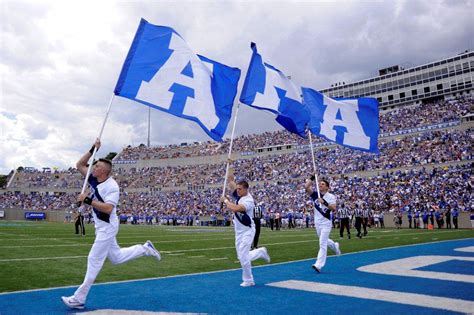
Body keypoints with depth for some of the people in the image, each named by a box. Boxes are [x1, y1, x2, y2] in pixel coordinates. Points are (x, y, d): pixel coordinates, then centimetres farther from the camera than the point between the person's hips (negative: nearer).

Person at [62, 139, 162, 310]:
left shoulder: (112, 186, -21)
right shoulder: (94, 180, 4)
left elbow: (108, 208, -31)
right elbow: (79, 165, 9)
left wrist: (88, 200, -29)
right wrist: (93, 149, 1)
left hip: (107, 227, -9)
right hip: (101, 226, 9)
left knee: (94, 260, -3)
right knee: (116, 257, 18)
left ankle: (79, 299, 7)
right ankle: (145, 249, 29)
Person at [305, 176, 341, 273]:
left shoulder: (331, 196, -6)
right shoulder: (315, 194, 2)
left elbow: (334, 208, -21)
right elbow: (306, 186, -13)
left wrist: (324, 202, -30)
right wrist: (313, 177, -15)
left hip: (326, 223, -5)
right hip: (317, 222, 5)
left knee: (322, 244, -9)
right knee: (324, 241, 22)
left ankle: (319, 265, -10)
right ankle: (334, 246, 52)